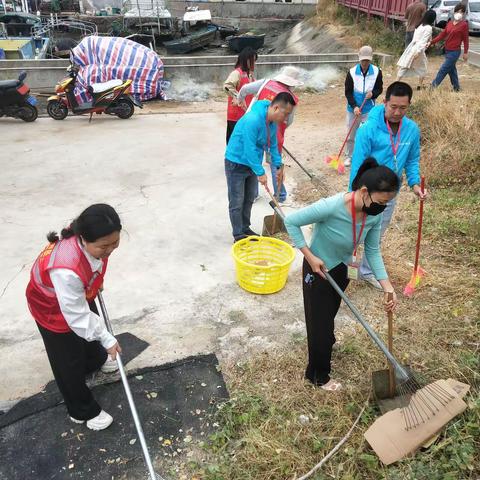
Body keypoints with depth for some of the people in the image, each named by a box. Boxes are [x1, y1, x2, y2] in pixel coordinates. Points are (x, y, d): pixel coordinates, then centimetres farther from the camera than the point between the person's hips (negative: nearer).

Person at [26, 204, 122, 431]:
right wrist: (107, 339, -24)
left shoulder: (90, 241, -27)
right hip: (52, 308, -7)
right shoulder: (67, 270, -49)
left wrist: (95, 282, 16)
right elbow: (77, 317, -35)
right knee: (69, 363, 9)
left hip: (79, 294, 7)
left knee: (90, 332, 32)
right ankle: (82, 411, 32)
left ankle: (97, 360, 65)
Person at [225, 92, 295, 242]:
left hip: (251, 163, 9)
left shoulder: (273, 122, -2)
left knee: (249, 198, 17)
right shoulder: (253, 119, -30)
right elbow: (249, 149, -30)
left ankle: (245, 228, 32)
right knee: (237, 202, 0)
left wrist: (278, 165, 9)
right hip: (236, 163, -8)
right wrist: (260, 173, -27)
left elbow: (273, 145, 11)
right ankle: (238, 235, 9)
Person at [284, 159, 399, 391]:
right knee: (320, 321, 7)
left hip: (342, 268, 6)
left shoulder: (374, 215, -18)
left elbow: (373, 251, -6)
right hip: (319, 269, -6)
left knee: (330, 311, 30)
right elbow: (291, 221, -27)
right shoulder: (331, 207, -37)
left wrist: (387, 286, -13)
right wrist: (310, 257, -26)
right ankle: (318, 375, 31)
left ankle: (326, 340, 63)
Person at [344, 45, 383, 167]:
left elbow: (379, 88, 5)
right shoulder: (352, 72, -10)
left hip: (368, 110, 0)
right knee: (351, 135, 9)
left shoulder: (377, 72, -6)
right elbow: (348, 92, -8)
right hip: (353, 109, 0)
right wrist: (354, 106, -19)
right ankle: (349, 156, 26)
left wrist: (373, 94, -18)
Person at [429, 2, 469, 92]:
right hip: (447, 50, 7)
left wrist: (465, 52, -7)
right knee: (451, 69, 16)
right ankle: (456, 88, 28)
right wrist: (432, 42, -2)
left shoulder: (464, 24, -9)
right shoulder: (449, 23, 9)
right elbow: (443, 35, 9)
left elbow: (465, 39, -7)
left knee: (443, 69, -7)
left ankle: (433, 86, -4)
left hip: (455, 51, -7)